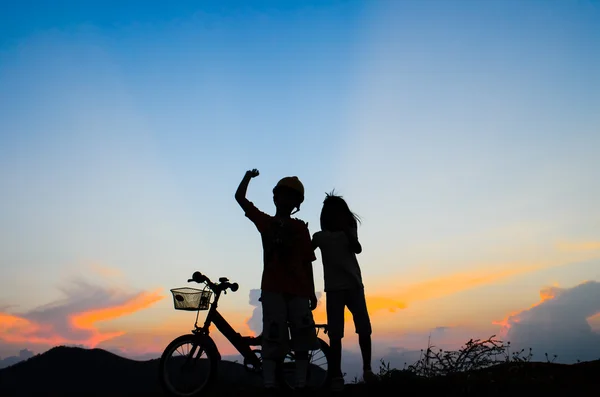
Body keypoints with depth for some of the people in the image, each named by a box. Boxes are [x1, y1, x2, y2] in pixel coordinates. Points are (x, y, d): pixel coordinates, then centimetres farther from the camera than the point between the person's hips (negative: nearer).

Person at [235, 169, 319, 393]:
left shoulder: (300, 228, 12)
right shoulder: (265, 222, 11)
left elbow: (307, 262, 9)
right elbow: (240, 198, 8)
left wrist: (312, 292, 7)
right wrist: (249, 176, 9)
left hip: (299, 290, 2)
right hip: (272, 289, -2)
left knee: (302, 338, 0)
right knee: (273, 338, -6)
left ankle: (301, 384, 7)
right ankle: (269, 385, -4)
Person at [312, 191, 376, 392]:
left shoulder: (350, 231, 9)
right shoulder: (320, 236, 6)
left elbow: (357, 249, -9)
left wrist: (346, 230, -15)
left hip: (354, 285, 1)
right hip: (333, 289, -1)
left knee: (364, 328, -4)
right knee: (335, 334, -3)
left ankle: (367, 369, 9)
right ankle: (336, 377, 0)